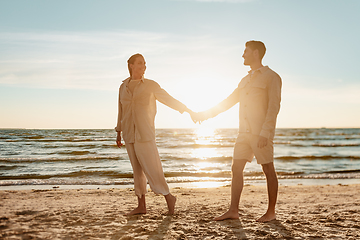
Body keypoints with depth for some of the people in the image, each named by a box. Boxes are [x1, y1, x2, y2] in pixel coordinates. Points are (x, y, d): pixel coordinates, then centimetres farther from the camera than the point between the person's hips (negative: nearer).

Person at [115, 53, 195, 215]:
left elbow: (169, 99, 3)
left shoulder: (151, 85, 0)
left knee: (151, 168, -8)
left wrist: (189, 111, -1)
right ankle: (141, 206, 13)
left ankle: (168, 197, 10)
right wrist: (119, 132, 18)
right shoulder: (123, 87, 11)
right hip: (129, 134, 4)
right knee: (137, 169, 7)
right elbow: (121, 111, 17)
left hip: (144, 134, -4)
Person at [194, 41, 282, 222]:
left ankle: (271, 212, 11)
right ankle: (233, 210, 8)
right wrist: (207, 114, 20)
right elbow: (228, 102, 23)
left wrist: (265, 133, -21)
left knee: (268, 170, 1)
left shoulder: (271, 77, -3)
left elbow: (274, 107, -12)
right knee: (236, 169, 3)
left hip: (261, 133, -7)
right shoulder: (245, 81, 19)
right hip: (244, 132, 7)